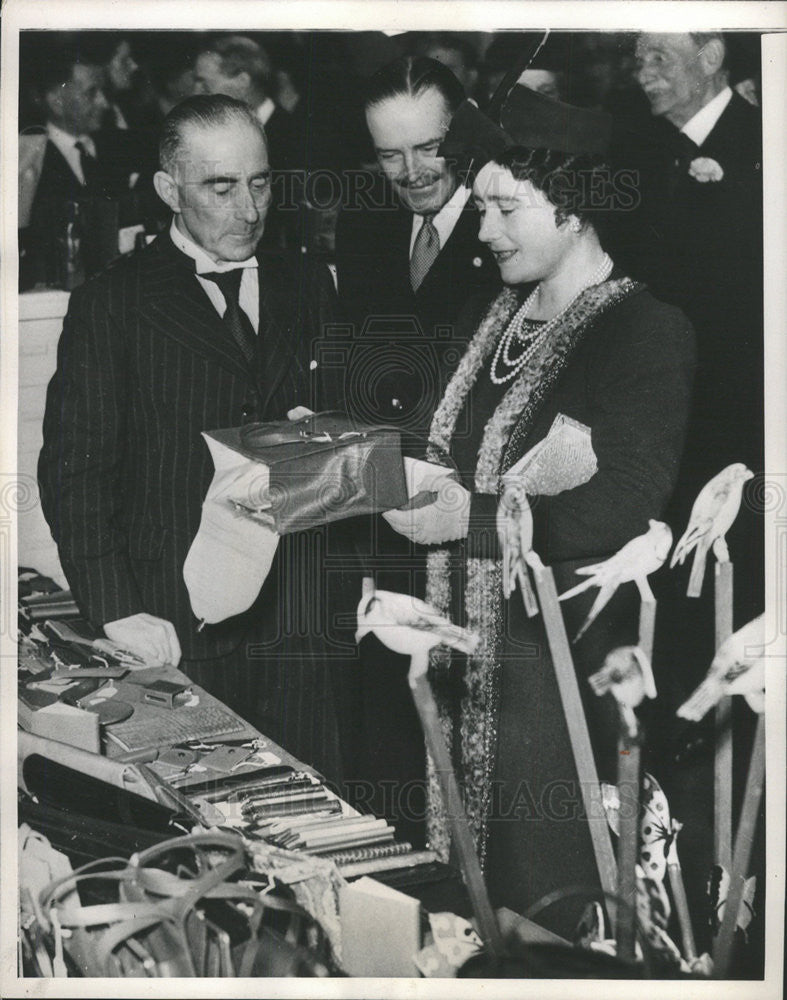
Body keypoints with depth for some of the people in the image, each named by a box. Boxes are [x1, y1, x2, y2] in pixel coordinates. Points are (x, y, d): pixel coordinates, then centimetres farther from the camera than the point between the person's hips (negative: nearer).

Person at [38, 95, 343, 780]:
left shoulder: (310, 292, 12)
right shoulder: (111, 304, 0)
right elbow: (73, 472, -4)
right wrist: (116, 612, -13)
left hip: (303, 627, 3)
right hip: (175, 631, -3)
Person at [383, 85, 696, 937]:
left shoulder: (647, 331, -12)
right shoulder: (486, 319, 12)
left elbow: (622, 508, -20)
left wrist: (472, 516, -20)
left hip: (567, 666, -7)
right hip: (469, 660, 7)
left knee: (547, 898, 4)